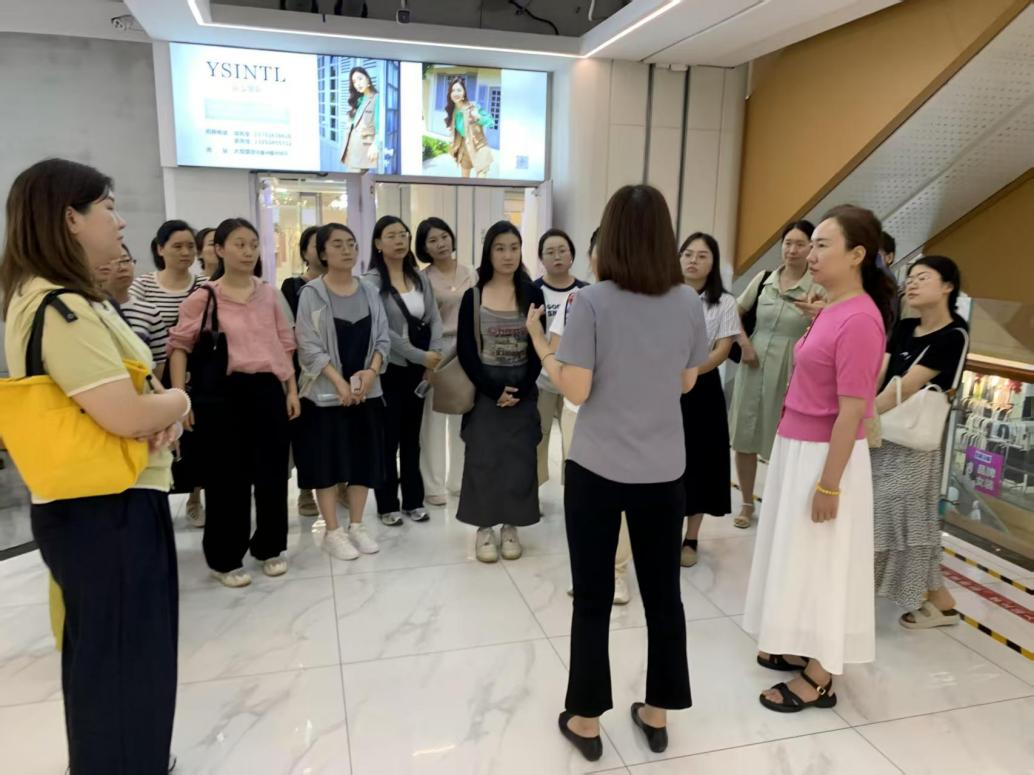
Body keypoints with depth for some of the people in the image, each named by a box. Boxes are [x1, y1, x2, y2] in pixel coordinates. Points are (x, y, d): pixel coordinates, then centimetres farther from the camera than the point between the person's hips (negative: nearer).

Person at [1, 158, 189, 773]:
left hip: (98, 501, 11)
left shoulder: (70, 299, 11)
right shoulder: (60, 308, -23)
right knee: (123, 659, 5)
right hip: (107, 509, -11)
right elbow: (125, 415, -30)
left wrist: (163, 410, -7)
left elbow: (126, 389, 15)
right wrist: (179, 401, -9)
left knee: (99, 653, 25)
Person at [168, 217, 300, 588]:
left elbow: (285, 344, 12)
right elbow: (179, 345, -2)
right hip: (224, 391, -3)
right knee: (228, 476, 4)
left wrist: (292, 389, 7)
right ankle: (224, 558, 18)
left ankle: (270, 548, 26)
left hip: (267, 388, 3)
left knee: (272, 471, 9)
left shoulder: (268, 294, 9)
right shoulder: (203, 297, -1)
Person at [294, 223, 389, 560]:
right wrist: (339, 381, -18)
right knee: (328, 461, 2)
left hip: (367, 391, 4)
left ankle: (356, 526, 22)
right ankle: (333, 532, 14)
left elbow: (383, 338, 4)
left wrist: (371, 372, -12)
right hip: (325, 392, -4)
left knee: (364, 459, 9)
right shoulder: (311, 293, -6)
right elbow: (309, 346, -11)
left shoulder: (369, 290, 6)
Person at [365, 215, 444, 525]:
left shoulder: (420, 278, 9)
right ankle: (387, 505, 16)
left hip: (418, 370, 5)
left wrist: (435, 355, -12)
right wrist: (421, 356, -17)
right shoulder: (372, 281, -9)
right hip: (388, 369, -5)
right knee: (388, 438, 4)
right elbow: (381, 330, -17)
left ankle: (414, 500, 24)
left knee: (412, 437, 13)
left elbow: (434, 318, 4)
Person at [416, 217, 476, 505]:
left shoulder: (471, 274, 8)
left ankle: (458, 479, 23)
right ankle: (433, 485, 9)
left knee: (463, 419, 10)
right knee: (434, 420, 0)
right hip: (436, 351, -4)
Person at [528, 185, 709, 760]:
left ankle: (586, 719, 24)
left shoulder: (593, 302, -14)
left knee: (593, 598, 10)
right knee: (664, 593, 16)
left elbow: (577, 391, -15)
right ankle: (658, 714, 31)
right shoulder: (689, 302, -2)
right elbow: (687, 383, 7)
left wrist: (541, 344, -1)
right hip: (664, 470, 3)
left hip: (598, 469, -3)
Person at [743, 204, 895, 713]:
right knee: (795, 554, 19)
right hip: (797, 449, 9)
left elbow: (852, 411, -21)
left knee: (820, 562, 3)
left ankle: (819, 679, 20)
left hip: (825, 456, -9)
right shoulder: (832, 310, 7)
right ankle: (801, 649, 36)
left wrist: (829, 484, -19)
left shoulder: (858, 318, -21)